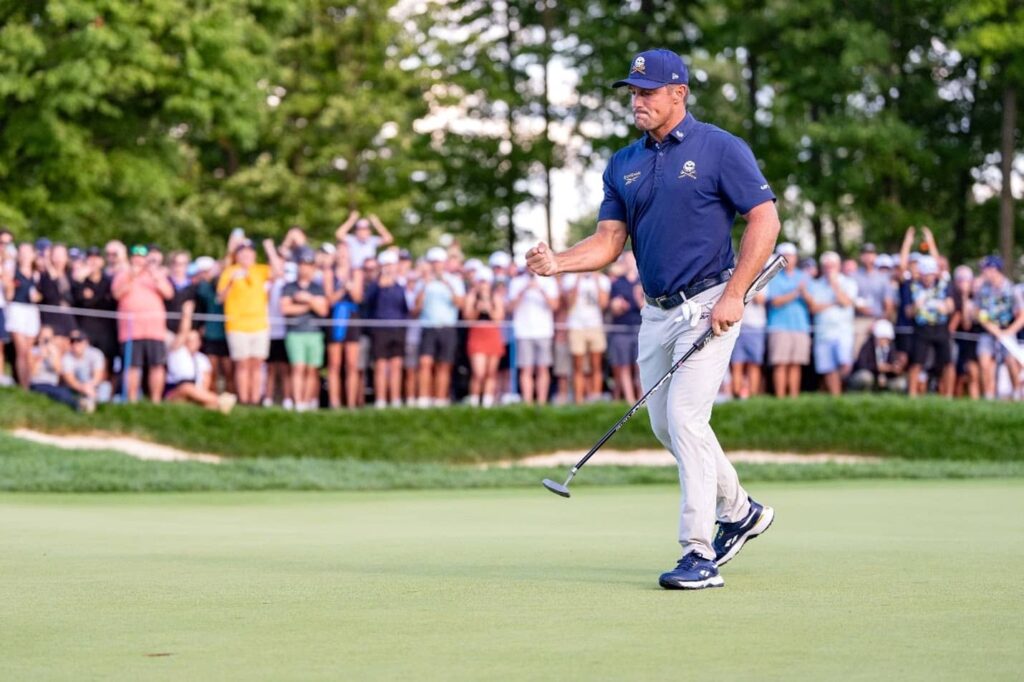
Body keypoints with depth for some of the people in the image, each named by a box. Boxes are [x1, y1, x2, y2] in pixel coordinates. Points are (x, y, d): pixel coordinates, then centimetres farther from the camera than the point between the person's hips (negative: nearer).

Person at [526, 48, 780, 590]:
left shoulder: (719, 149, -7)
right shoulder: (624, 164, 10)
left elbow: (765, 218, -11)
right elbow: (609, 240, 6)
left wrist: (733, 295, -18)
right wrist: (558, 262, -15)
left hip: (708, 303, -7)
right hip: (657, 311, 7)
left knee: (685, 416, -16)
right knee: (665, 424, 13)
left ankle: (700, 555, -14)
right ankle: (739, 511, 35)